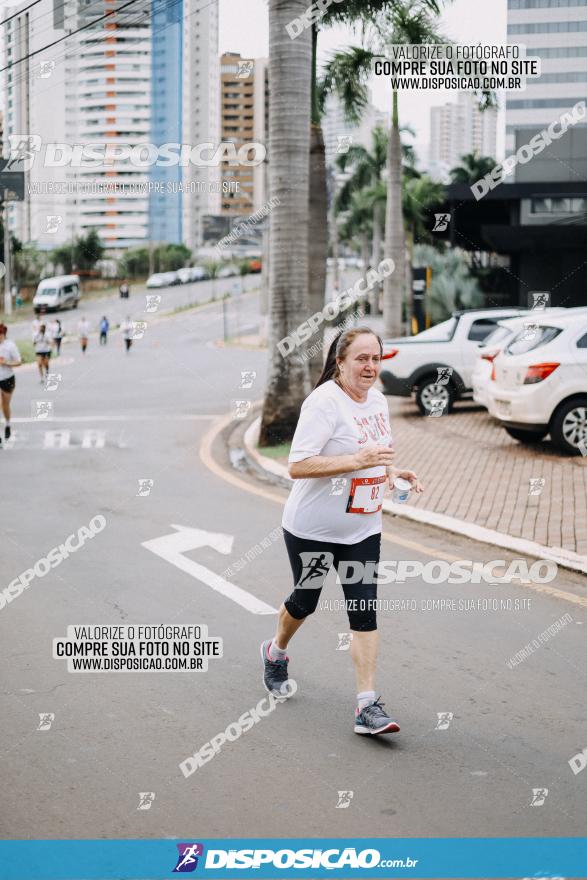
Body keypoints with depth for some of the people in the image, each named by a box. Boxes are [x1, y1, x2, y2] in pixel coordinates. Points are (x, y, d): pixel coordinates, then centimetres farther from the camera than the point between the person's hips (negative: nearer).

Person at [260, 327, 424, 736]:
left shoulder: (378, 400, 5)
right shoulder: (324, 402, -20)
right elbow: (297, 467, -26)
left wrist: (394, 472, 2)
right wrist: (357, 461, -33)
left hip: (363, 530, 6)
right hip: (313, 529, -5)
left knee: (364, 611, -2)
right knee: (305, 600, 15)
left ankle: (368, 706, 0)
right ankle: (276, 652, 46)